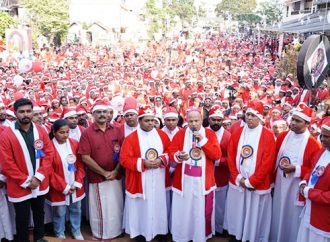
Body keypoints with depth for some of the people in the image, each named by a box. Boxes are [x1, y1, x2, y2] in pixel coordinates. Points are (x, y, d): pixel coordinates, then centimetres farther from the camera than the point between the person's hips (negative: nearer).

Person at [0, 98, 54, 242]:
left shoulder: (41, 131, -1)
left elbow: (49, 154, -2)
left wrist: (39, 177, -12)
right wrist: (25, 181, -13)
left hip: (40, 184, 4)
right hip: (19, 187, -3)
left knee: (39, 214, 21)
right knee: (22, 219, 11)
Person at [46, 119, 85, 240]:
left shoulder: (75, 144, -2)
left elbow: (80, 165, 2)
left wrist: (77, 183, -7)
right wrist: (64, 187, -12)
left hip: (75, 187, 4)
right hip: (59, 189, -4)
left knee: (76, 210, 18)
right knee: (59, 212, 11)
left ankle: (76, 231, 39)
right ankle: (60, 233, 35)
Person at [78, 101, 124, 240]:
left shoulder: (115, 131, 3)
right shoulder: (87, 133, -7)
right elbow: (85, 158, -11)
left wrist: (116, 171, -10)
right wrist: (104, 173, -12)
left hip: (115, 177, 3)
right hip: (97, 178, -3)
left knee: (116, 207, 13)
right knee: (100, 209, 9)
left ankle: (115, 231, 35)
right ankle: (100, 235, 29)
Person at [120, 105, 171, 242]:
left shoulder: (162, 135, 4)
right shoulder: (131, 138, -7)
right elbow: (124, 159, -11)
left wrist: (162, 160, -13)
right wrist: (143, 163, -20)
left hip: (159, 182, 3)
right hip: (140, 182, -3)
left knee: (158, 207, 13)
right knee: (141, 208, 6)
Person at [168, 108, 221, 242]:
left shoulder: (210, 134, 2)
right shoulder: (180, 134, 2)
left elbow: (217, 155, -6)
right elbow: (171, 152, -1)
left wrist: (203, 140, -15)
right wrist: (178, 156, -23)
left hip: (203, 180, 0)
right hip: (184, 180, 0)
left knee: (202, 211, 7)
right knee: (183, 211, 7)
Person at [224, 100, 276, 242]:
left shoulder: (268, 136, -7)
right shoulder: (237, 133, 3)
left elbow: (267, 163, -12)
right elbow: (230, 157, 1)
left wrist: (251, 182, -13)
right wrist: (238, 178, -8)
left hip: (258, 186, -3)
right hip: (236, 183, 3)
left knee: (254, 216, 8)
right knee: (236, 214, 15)